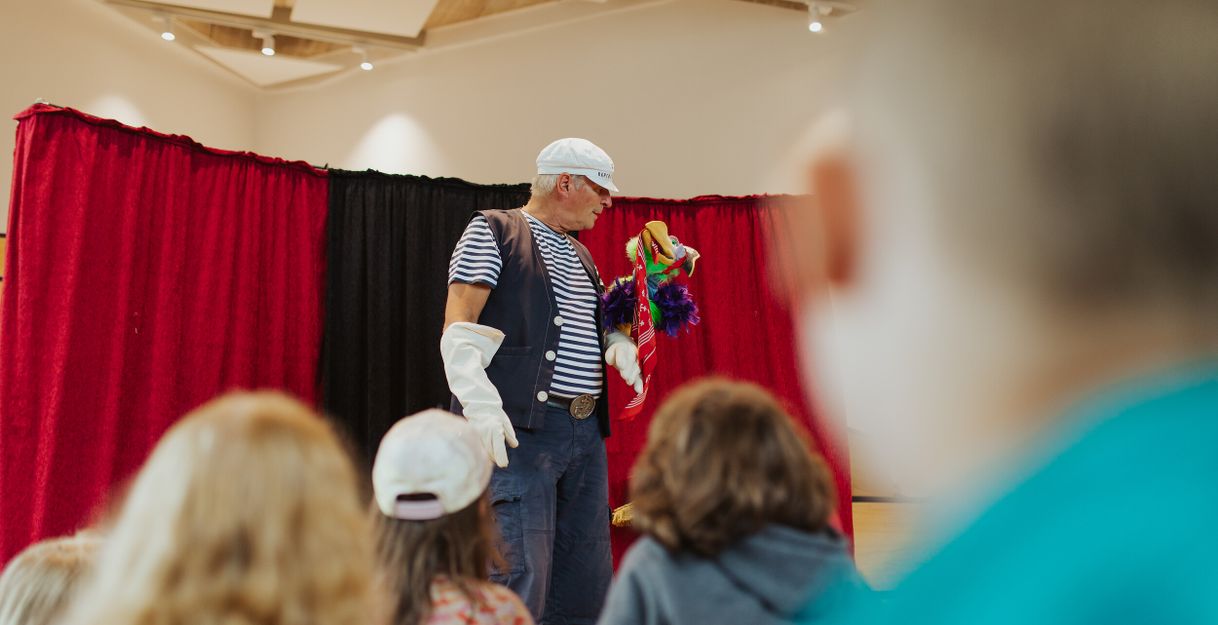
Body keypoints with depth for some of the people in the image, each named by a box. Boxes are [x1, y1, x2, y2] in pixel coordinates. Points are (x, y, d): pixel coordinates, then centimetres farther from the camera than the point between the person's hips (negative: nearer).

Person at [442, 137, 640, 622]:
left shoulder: (581, 256, 22)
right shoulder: (493, 232, 0)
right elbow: (458, 328, -9)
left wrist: (620, 346, 6)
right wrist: (480, 404, -23)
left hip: (587, 431, 8)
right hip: (521, 427, -8)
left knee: (587, 582, 11)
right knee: (520, 578, -9)